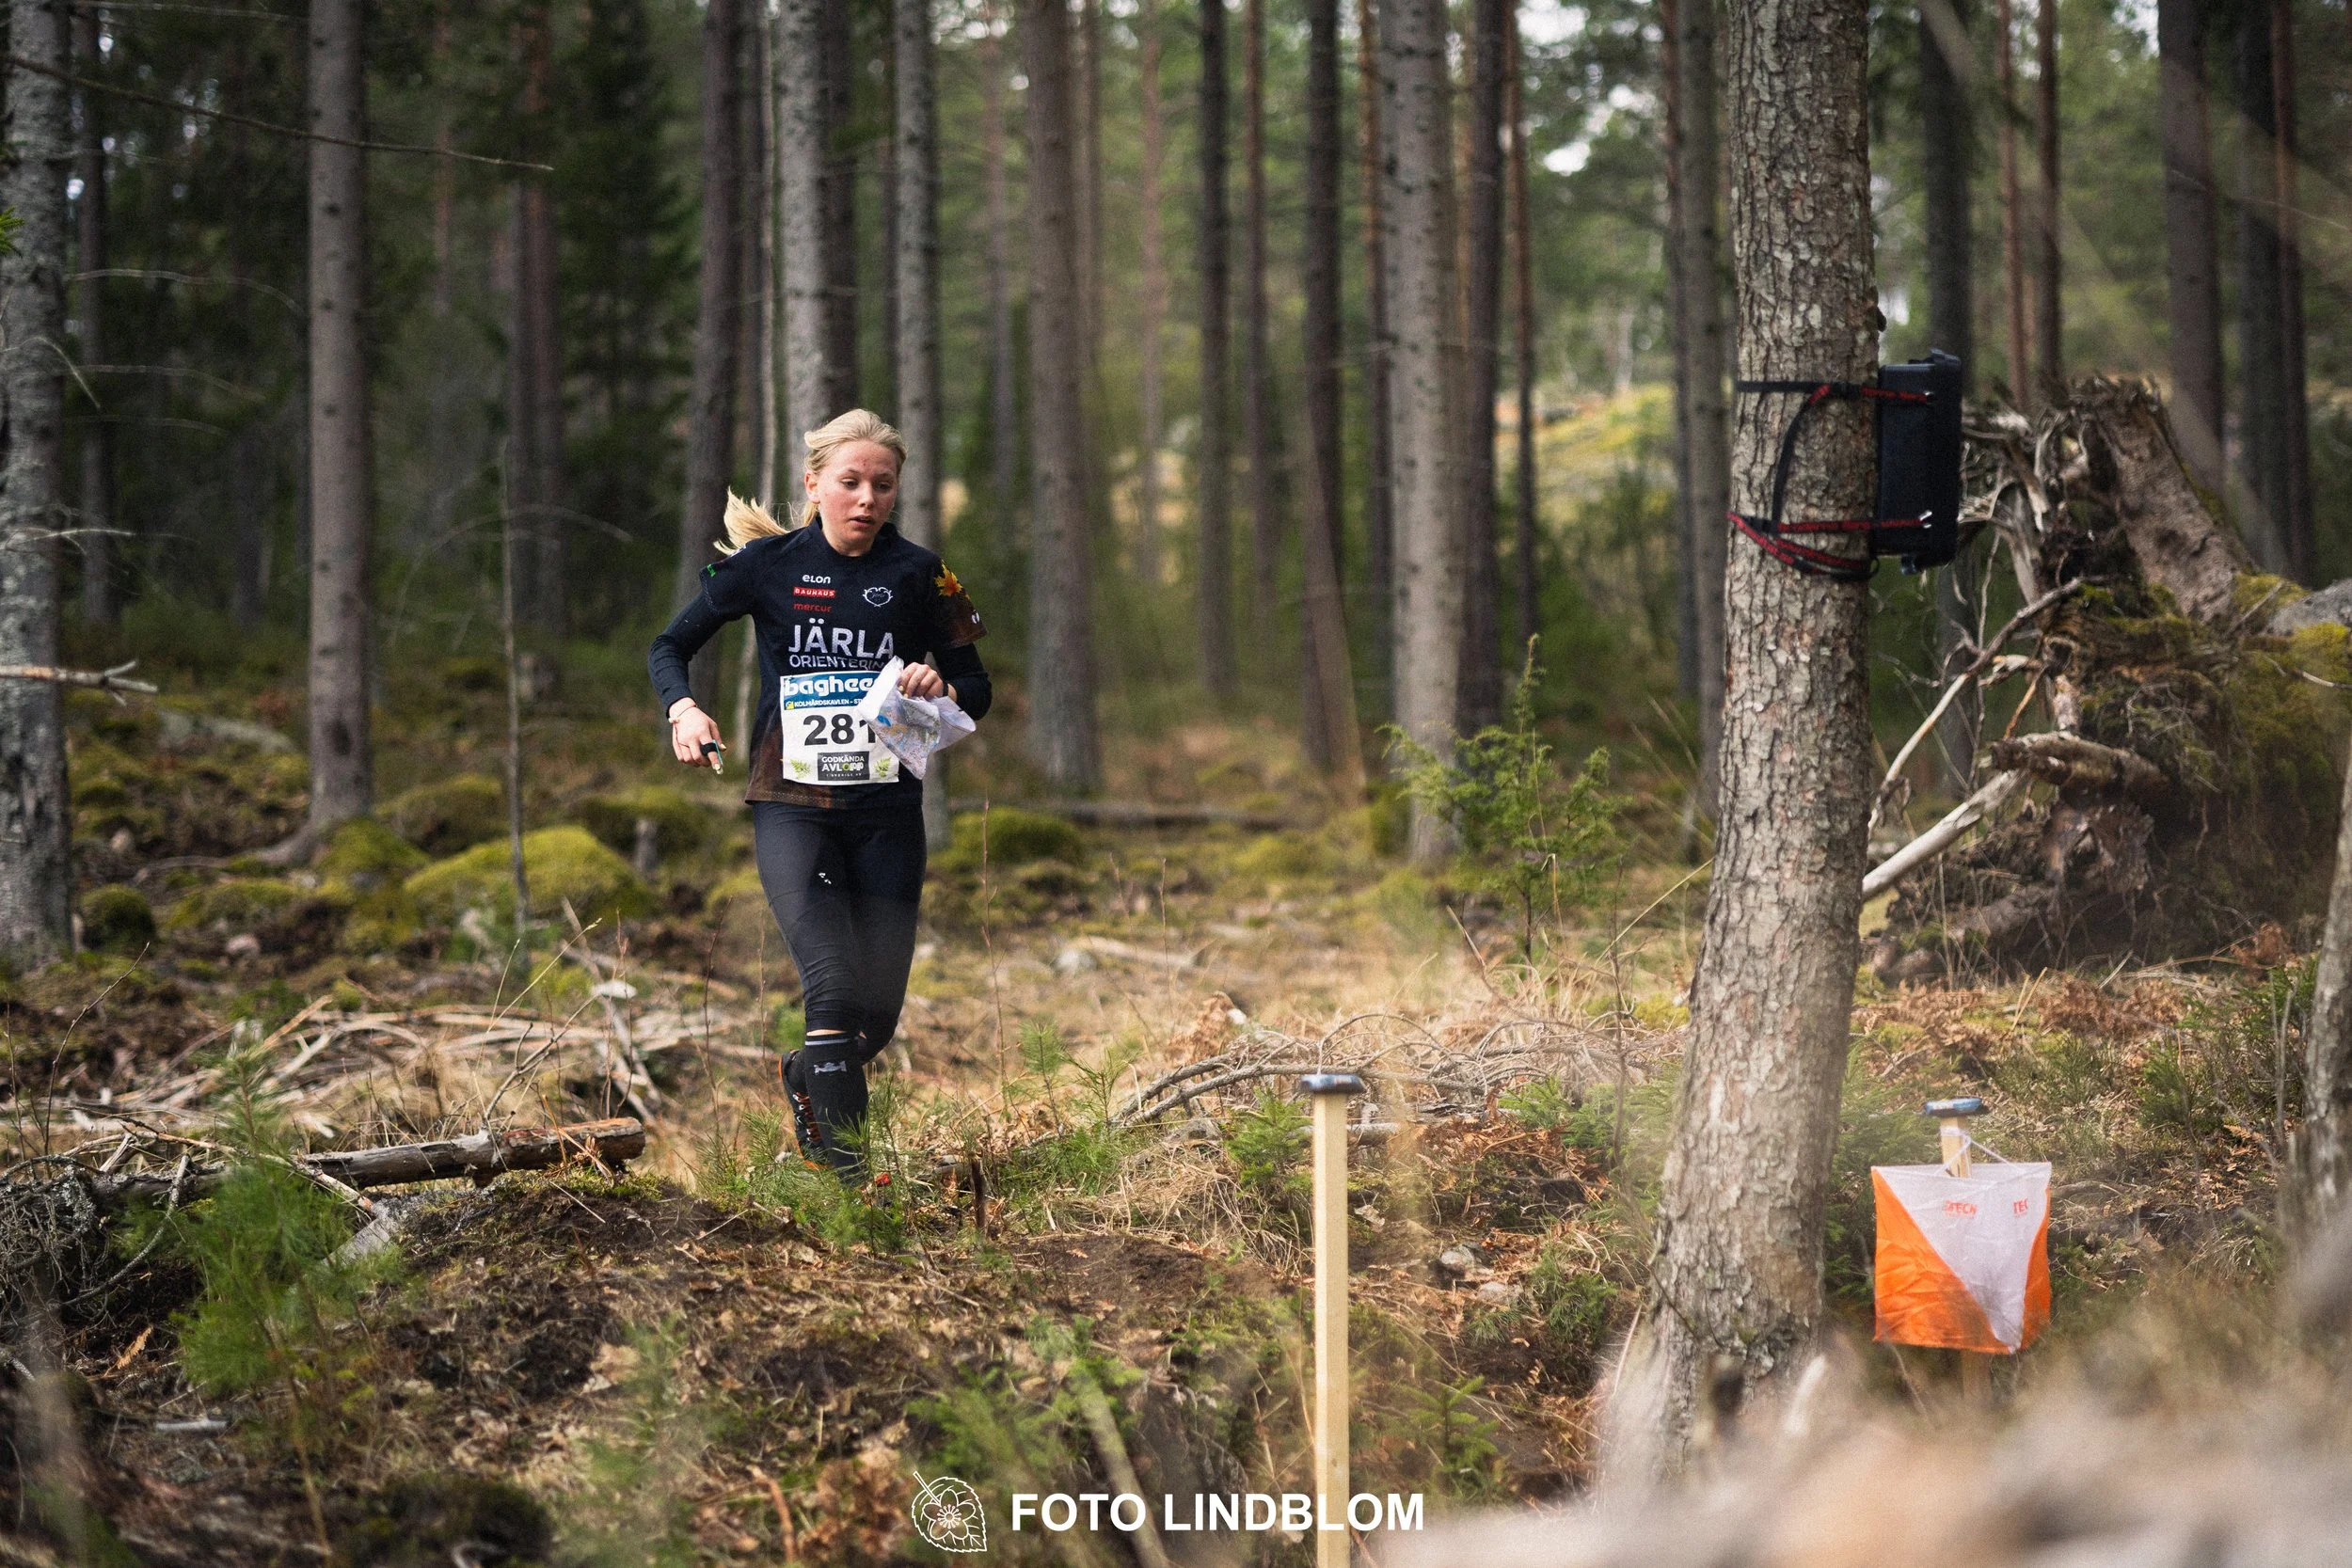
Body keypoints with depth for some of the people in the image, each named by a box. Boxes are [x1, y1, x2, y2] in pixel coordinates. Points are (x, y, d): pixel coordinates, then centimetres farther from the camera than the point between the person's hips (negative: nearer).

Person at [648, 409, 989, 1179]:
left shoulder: (918, 573, 3)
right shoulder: (769, 563, 0)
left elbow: (977, 689, 8)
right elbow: (670, 645, 10)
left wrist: (941, 688, -15)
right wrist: (683, 710, -9)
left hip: (886, 811, 2)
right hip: (791, 805, -2)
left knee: (879, 1013, 6)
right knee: (833, 988, -21)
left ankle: (806, 1079, 39)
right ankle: (844, 1167, -17)